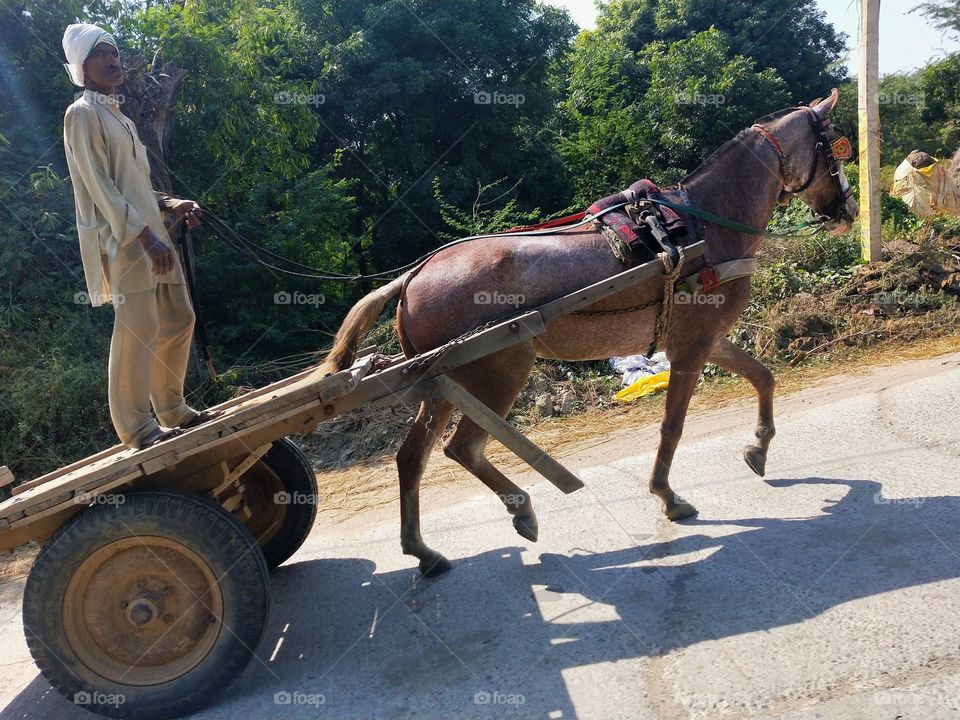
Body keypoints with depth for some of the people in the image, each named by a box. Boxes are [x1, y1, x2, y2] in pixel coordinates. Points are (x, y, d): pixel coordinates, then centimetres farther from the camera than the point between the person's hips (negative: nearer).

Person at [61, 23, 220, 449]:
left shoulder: (119, 117, 23)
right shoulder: (82, 115, -5)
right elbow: (101, 188, -15)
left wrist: (171, 204, 7)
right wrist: (146, 237, -22)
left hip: (148, 234, 9)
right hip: (121, 240, -9)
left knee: (179, 320, 10)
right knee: (138, 330, -11)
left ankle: (172, 410, 20)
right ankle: (137, 428, -4)